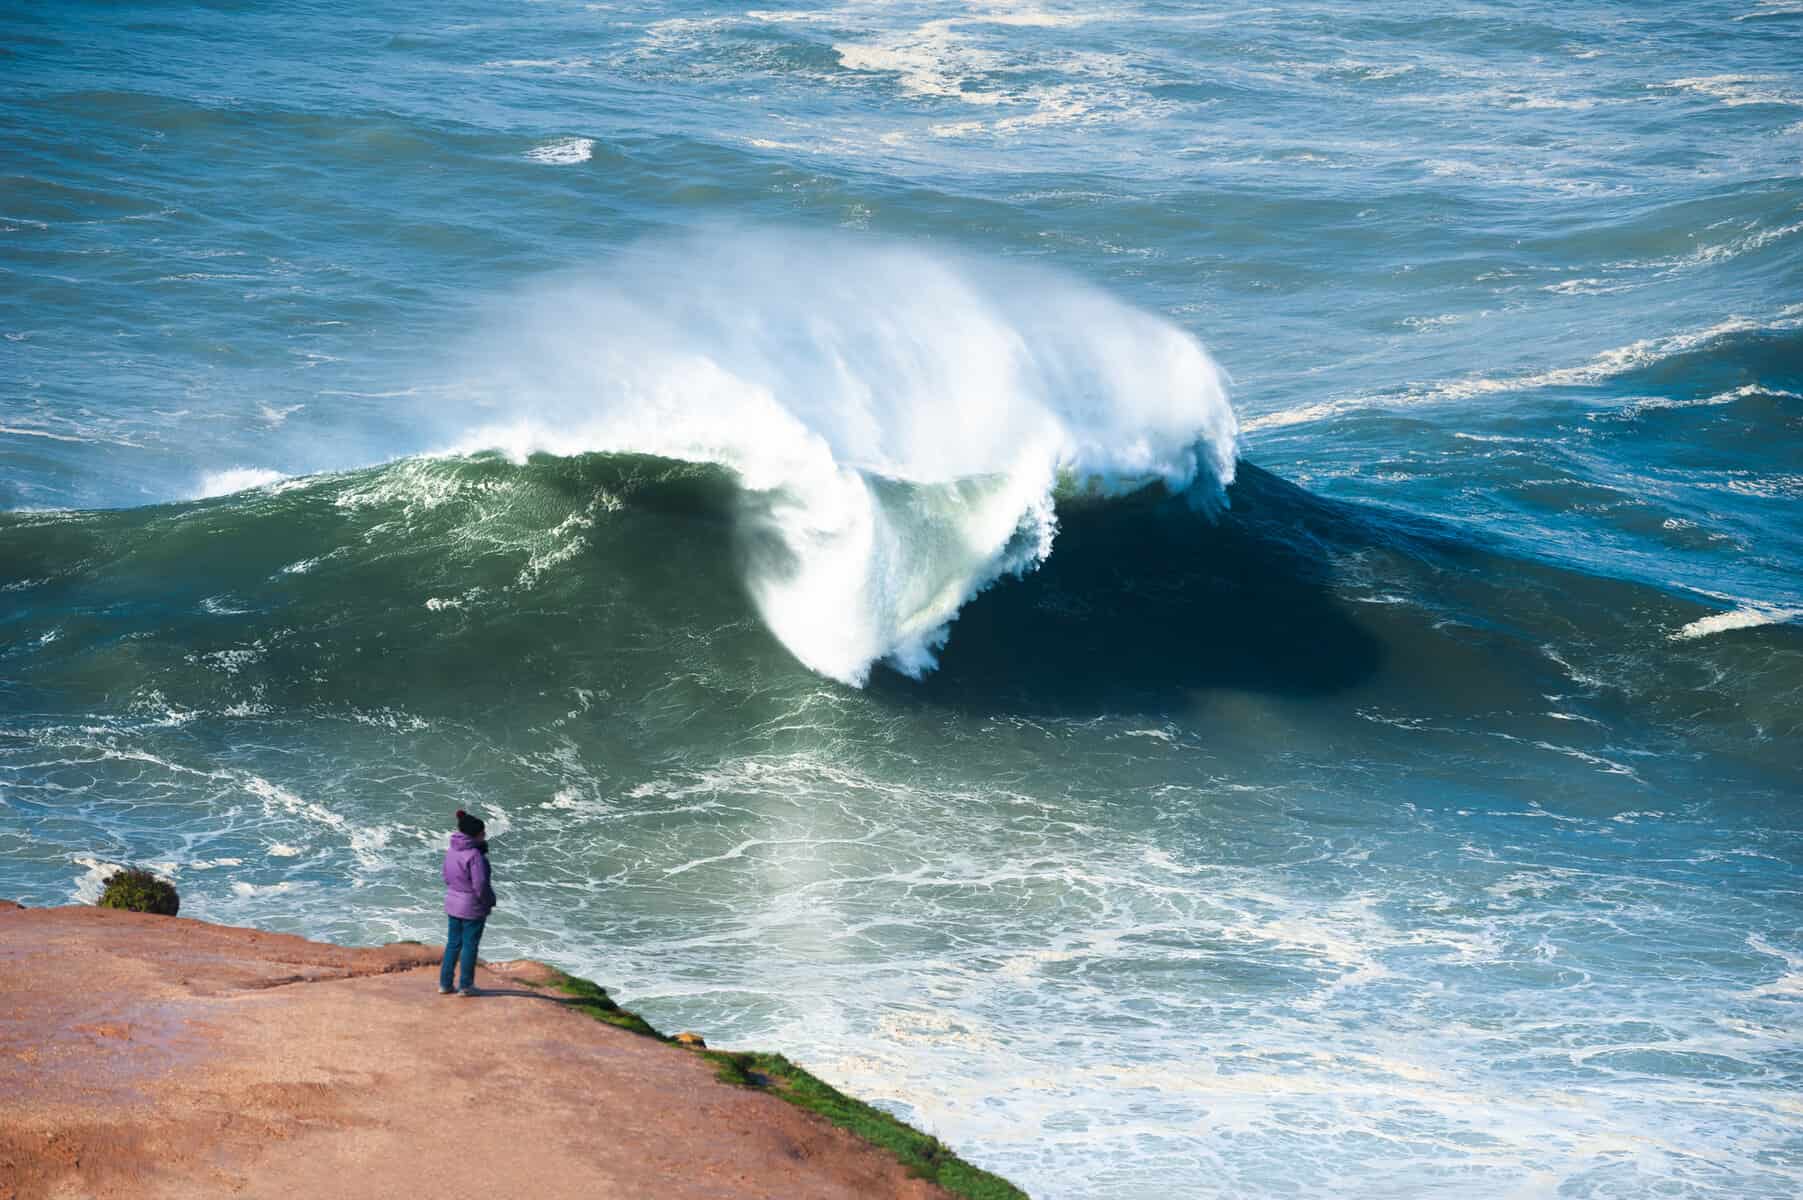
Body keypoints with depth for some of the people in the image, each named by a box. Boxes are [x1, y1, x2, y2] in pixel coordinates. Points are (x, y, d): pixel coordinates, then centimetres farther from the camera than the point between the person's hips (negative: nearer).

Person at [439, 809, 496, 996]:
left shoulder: (451, 851, 1)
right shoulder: (474, 855, -24)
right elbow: (480, 885, -23)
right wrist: (489, 902, -7)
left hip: (453, 903, 7)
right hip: (472, 907, -7)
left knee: (453, 943, 17)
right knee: (470, 945, 7)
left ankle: (444, 983, 22)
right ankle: (465, 986, 16)